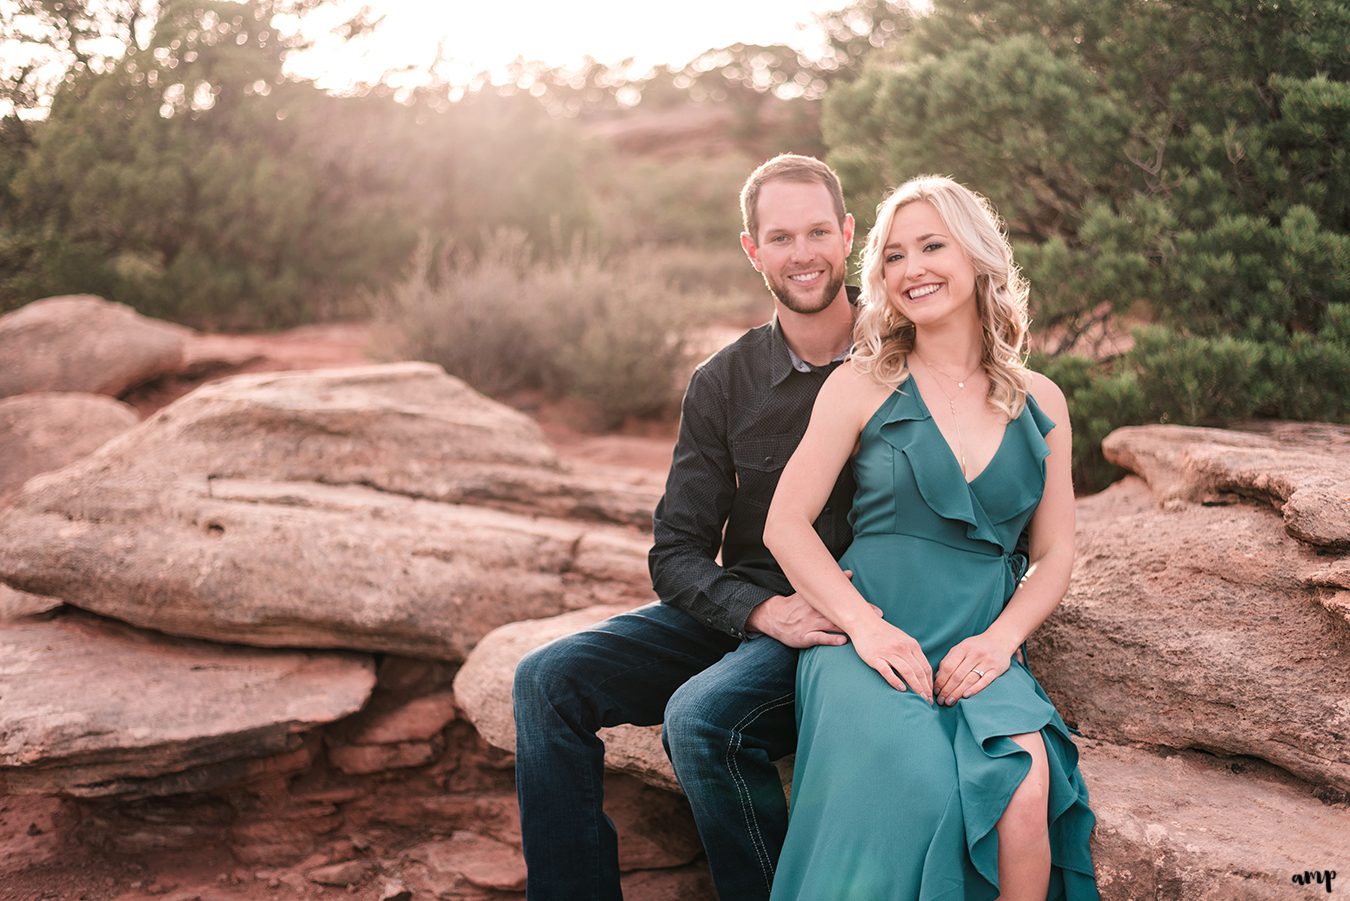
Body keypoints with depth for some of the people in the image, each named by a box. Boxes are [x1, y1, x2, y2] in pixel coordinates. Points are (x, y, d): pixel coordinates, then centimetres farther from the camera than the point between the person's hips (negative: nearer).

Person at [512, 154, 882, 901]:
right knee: (549, 681, -13)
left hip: (850, 625, -4)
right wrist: (766, 612, -17)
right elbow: (676, 553, 2)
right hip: (737, 609, 4)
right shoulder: (723, 383, 3)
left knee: (702, 716, -32)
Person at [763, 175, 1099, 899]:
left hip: (983, 652, 2)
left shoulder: (1040, 404, 13)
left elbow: (1054, 553, 14)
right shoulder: (863, 386, 5)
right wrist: (866, 625, -13)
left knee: (1026, 788, -30)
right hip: (868, 643, -2)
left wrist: (1000, 638, -6)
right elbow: (785, 523, 2)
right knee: (912, 789, -34)